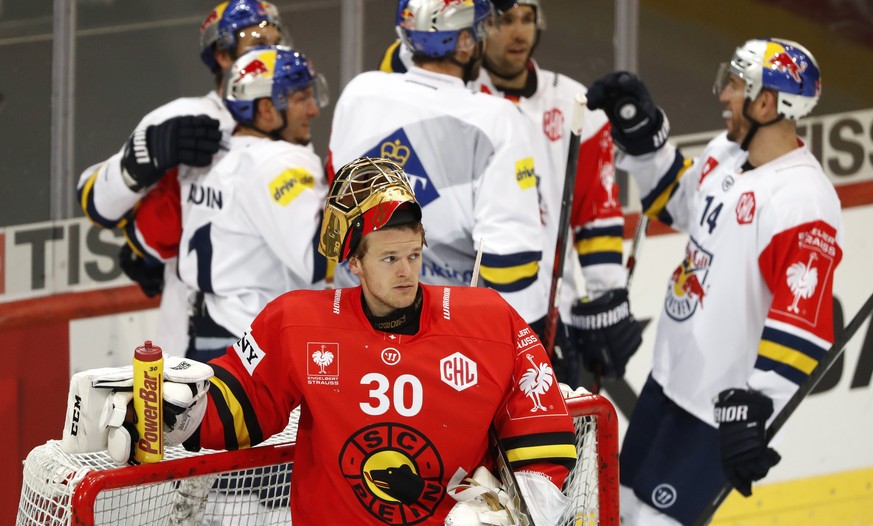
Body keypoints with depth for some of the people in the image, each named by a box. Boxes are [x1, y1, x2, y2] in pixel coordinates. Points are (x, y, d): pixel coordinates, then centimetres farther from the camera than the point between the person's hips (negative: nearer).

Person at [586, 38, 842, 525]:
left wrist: (754, 409, -36)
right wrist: (639, 129, 9)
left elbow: (802, 324, -32)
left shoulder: (803, 201, -27)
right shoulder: (724, 155, 1)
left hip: (721, 406, -9)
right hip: (671, 376, 9)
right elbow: (676, 201, 21)